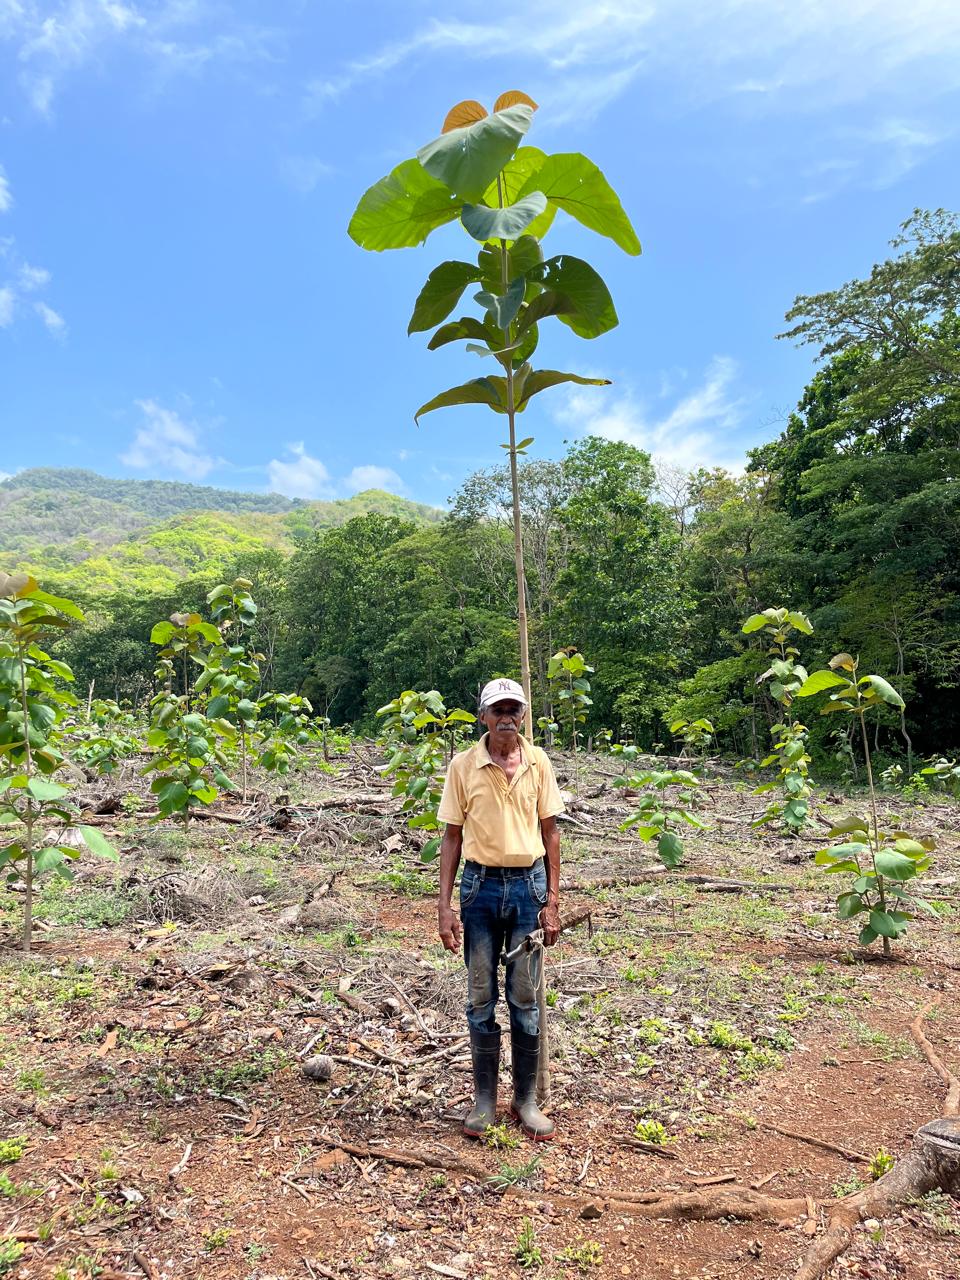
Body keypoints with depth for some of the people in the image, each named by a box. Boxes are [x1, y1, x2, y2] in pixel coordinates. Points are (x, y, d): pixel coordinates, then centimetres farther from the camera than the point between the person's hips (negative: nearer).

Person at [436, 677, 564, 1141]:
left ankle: (526, 1099, 25)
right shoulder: (463, 765, -6)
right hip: (480, 885, -1)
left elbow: (550, 832, 4)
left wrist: (552, 900, 0)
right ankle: (484, 1099, 25)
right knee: (481, 998, 9)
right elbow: (452, 836, -1)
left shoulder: (538, 762, -1)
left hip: (529, 884, 1)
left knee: (524, 998, 10)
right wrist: (445, 905, -4)